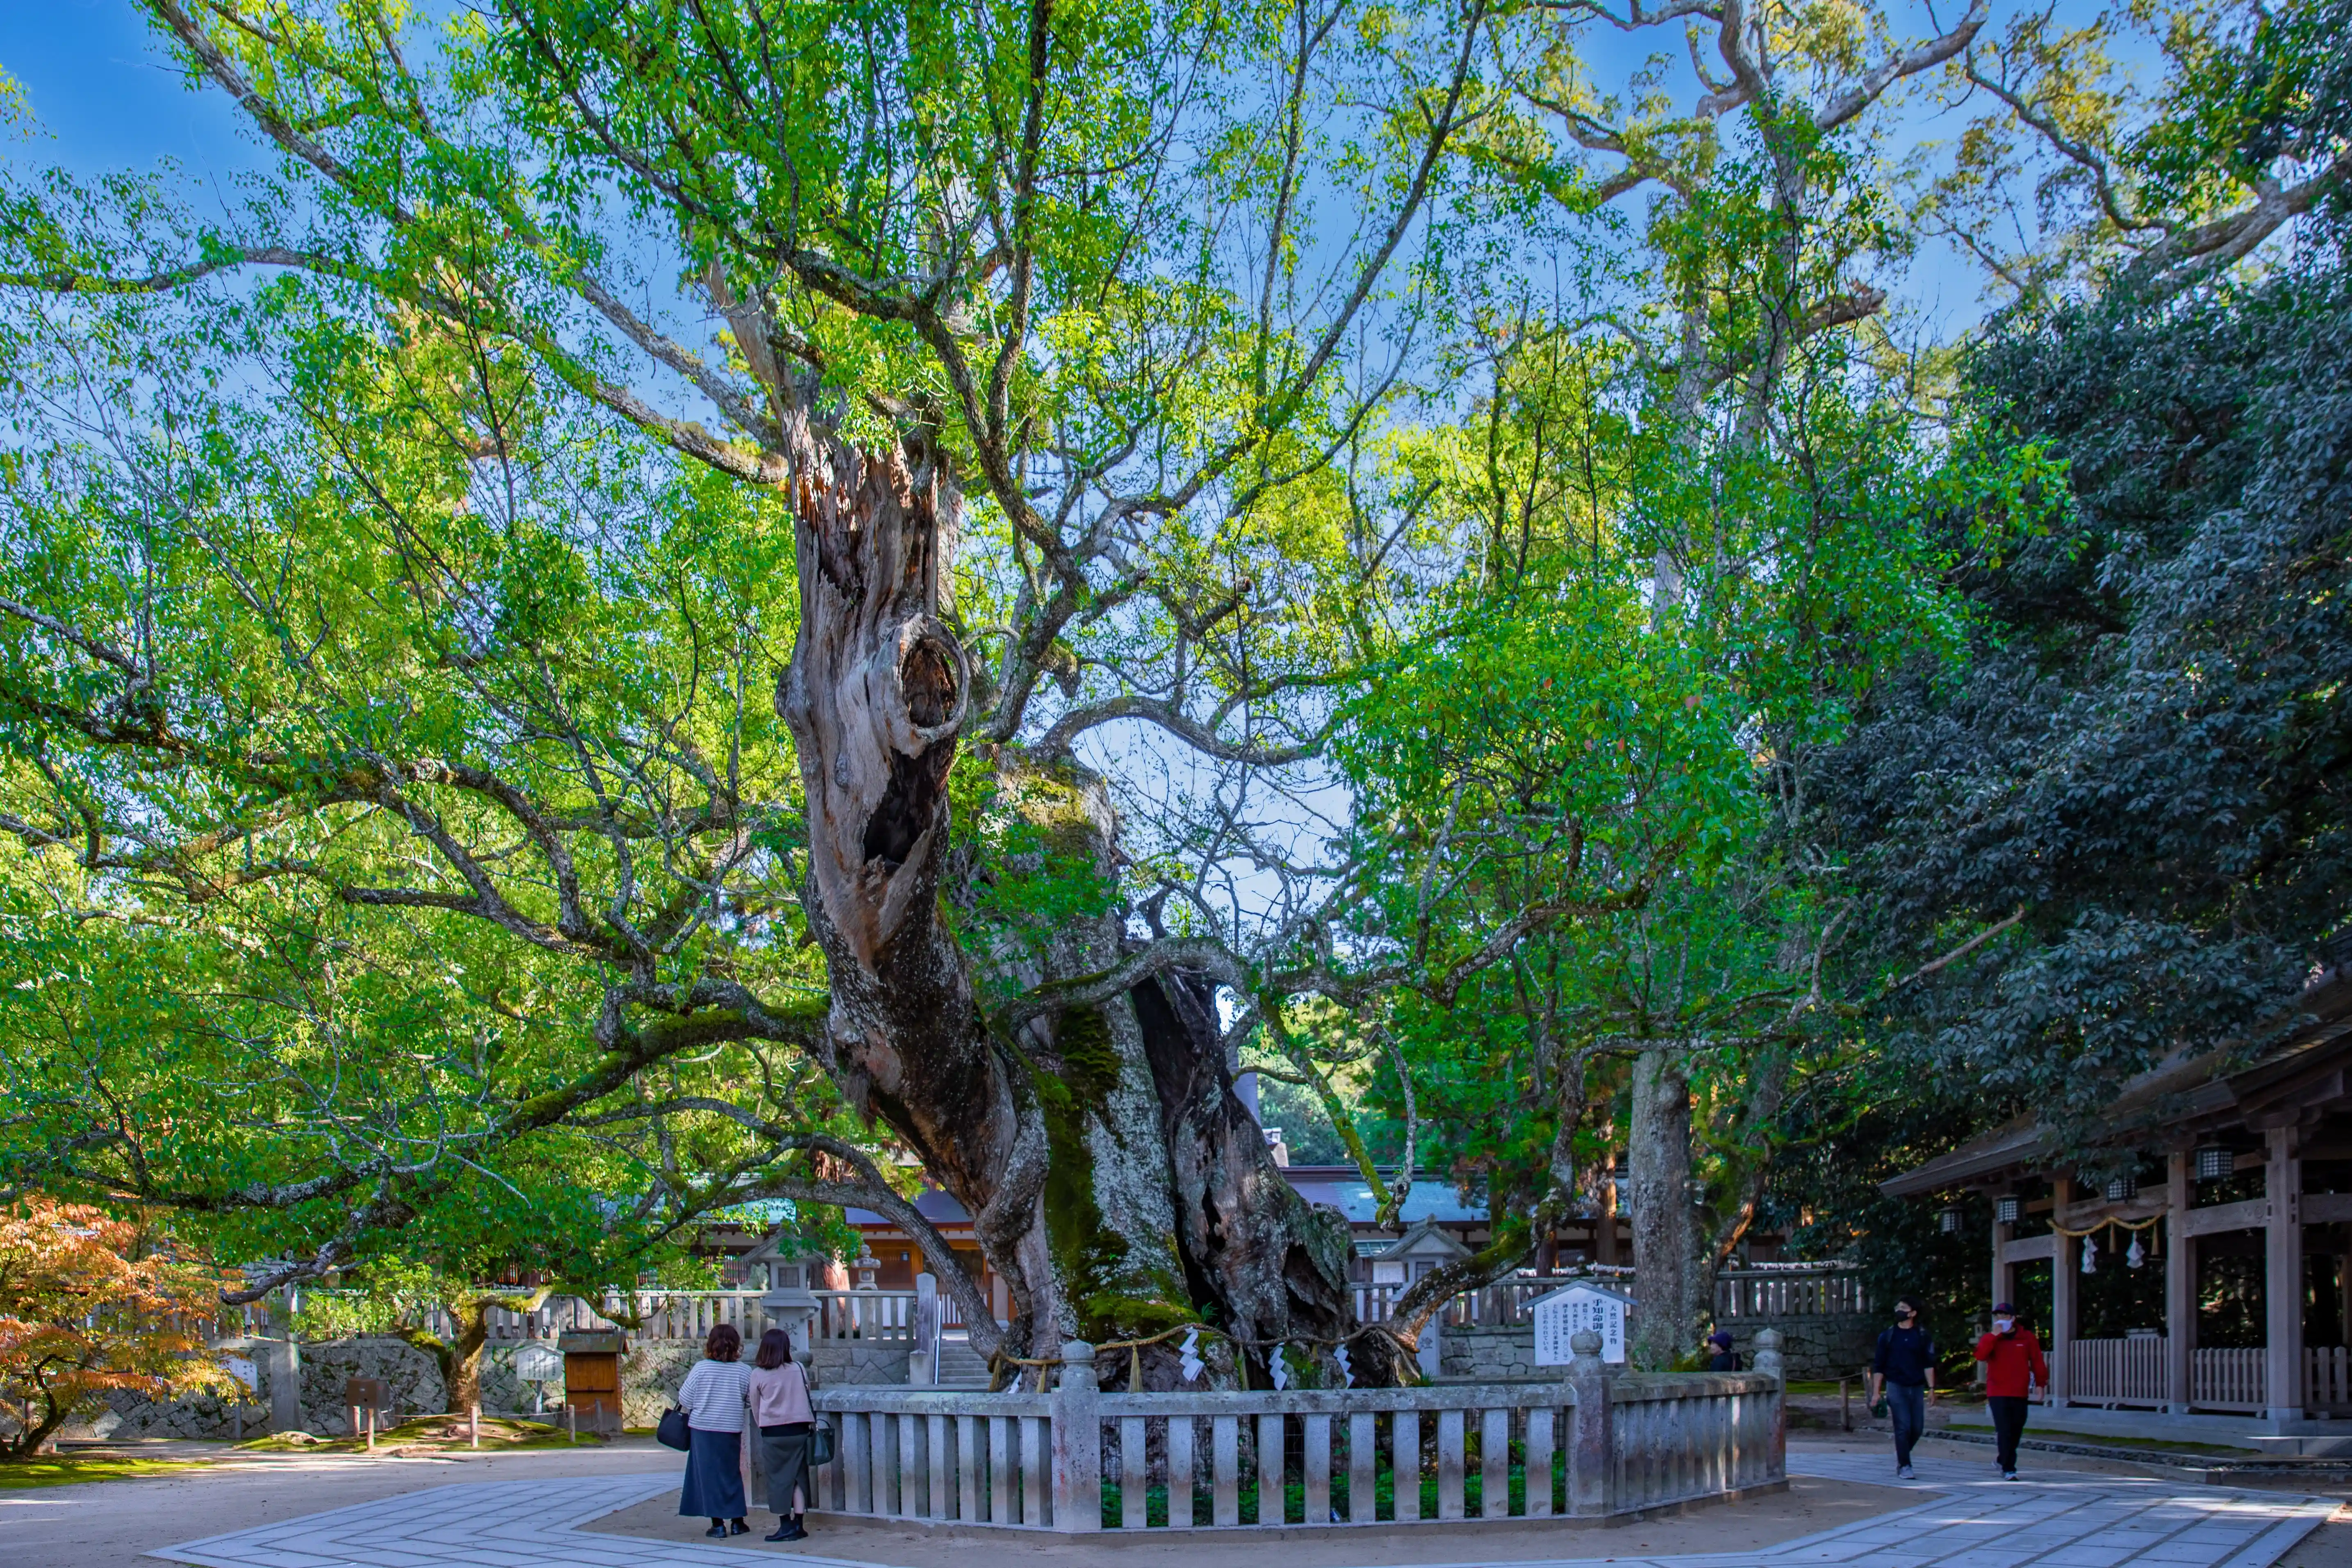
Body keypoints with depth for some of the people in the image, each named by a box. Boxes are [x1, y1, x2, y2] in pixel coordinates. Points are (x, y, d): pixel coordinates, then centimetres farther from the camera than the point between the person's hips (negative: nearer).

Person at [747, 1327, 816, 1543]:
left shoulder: (758, 1375, -5)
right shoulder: (799, 1370, 0)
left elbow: (755, 1406, 4)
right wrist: (812, 1423, 23)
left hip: (773, 1433, -2)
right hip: (799, 1430, 2)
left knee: (778, 1479, 4)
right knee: (798, 1476, 10)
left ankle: (786, 1526, 4)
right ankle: (798, 1525, 10)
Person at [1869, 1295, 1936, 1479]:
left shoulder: (1922, 1336, 4)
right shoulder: (1888, 1336, 3)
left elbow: (1929, 1364, 2)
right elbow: (1878, 1366, 4)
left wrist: (1931, 1388, -9)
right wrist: (1876, 1392, -1)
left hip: (1917, 1388, 2)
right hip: (1896, 1386, -2)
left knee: (1917, 1428, 4)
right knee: (1903, 1427, -8)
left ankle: (1901, 1454, 29)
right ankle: (1904, 1467, -2)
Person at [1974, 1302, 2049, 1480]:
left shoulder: (2027, 1338, 3)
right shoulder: (1991, 1339, 2)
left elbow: (2037, 1362, 6)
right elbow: (1980, 1355, -16)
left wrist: (2042, 1384, 2)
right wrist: (1994, 1335, -21)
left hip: (2020, 1394, 2)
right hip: (1998, 1393, -2)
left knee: (2016, 1432, 11)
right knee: (2004, 1431, -10)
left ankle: (2002, 1458, 32)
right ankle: (2008, 1469, -7)